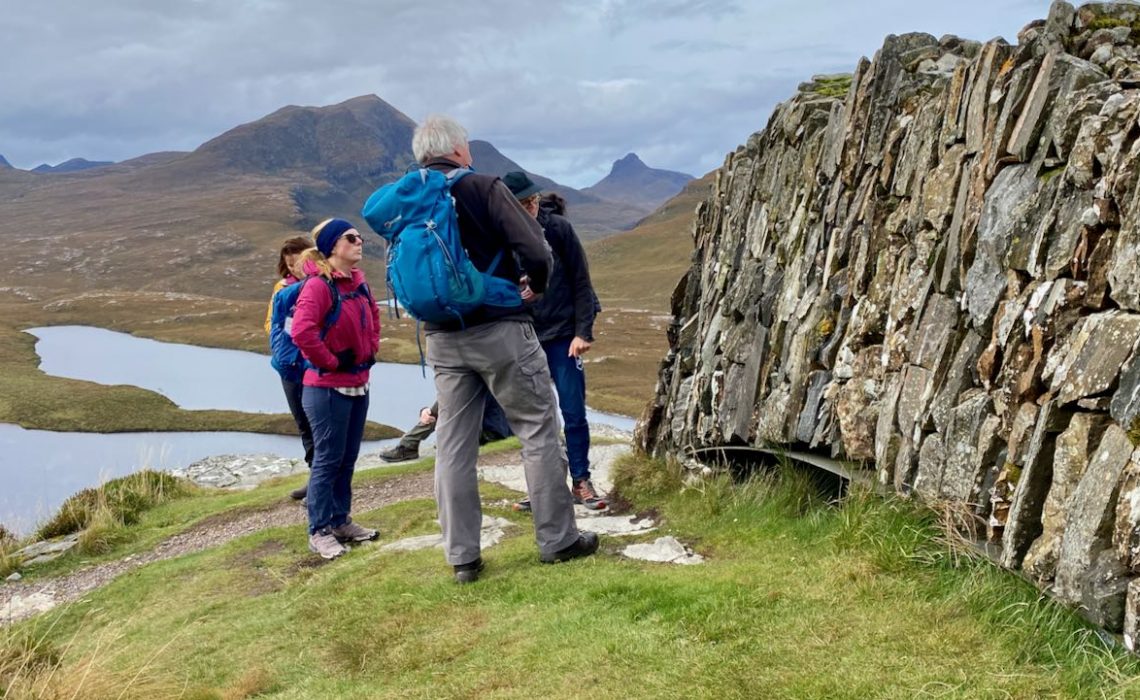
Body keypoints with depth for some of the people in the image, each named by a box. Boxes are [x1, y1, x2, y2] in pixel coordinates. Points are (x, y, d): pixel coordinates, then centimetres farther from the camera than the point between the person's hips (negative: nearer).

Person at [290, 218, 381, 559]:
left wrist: (371, 349, 14)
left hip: (358, 386, 8)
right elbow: (302, 332, -29)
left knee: (348, 459, 15)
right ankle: (319, 532, 9)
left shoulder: (359, 283, 8)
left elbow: (372, 318, 27)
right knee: (328, 460, -1)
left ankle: (341, 521, 27)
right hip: (328, 389, -8)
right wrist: (331, 362, -17)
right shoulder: (318, 285, -18)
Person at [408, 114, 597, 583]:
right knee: (538, 429, 7)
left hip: (441, 338, 5)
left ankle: (462, 557, 13)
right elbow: (536, 252, -14)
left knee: (453, 443, 9)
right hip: (499, 329, -5)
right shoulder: (483, 187, -9)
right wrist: (538, 285, 6)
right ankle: (557, 539, 13)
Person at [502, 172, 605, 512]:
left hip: (563, 336, -1)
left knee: (574, 413, 1)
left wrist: (583, 332, -8)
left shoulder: (559, 228, -7)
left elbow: (581, 283, -4)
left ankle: (581, 481, 15)